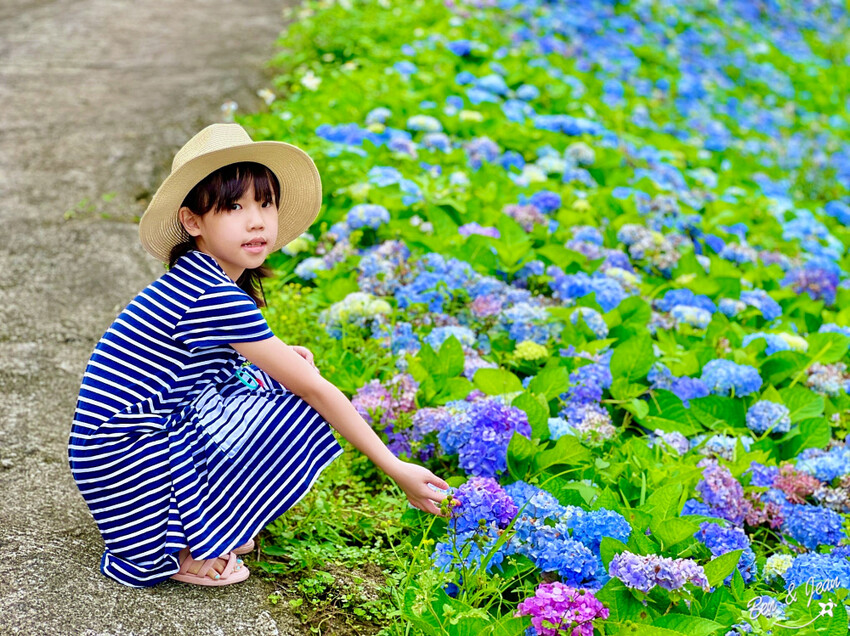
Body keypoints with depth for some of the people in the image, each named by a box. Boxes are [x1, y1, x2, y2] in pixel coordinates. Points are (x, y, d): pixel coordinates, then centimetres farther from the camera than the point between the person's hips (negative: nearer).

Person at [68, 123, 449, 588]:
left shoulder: (197, 279, 6)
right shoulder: (215, 297, -22)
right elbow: (316, 390, -18)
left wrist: (278, 356, 8)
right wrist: (395, 469, -12)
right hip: (126, 463, -9)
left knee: (260, 378, 12)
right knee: (300, 415, -13)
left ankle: (196, 525, 9)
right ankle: (183, 553, -4)